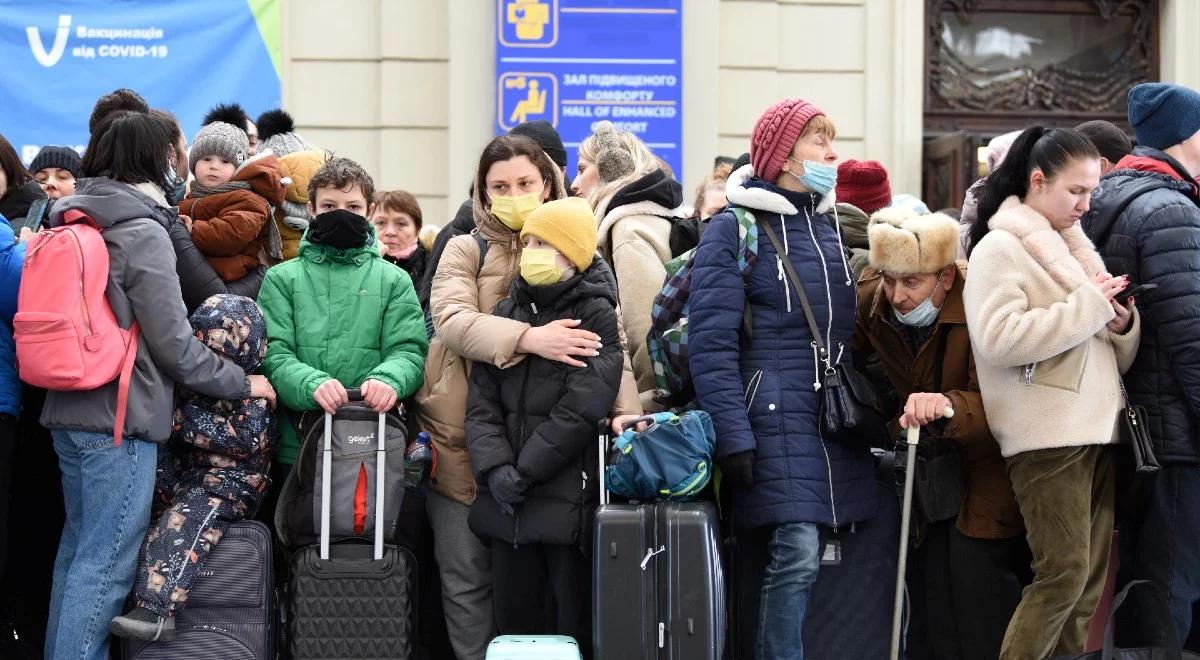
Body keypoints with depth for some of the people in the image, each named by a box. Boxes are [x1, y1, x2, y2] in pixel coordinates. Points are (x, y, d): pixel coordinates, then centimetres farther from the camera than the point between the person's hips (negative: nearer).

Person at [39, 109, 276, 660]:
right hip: (121, 416, -9)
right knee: (105, 564, -6)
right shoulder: (143, 232, -11)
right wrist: (242, 383, 0)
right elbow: (174, 345, -11)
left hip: (68, 412, 9)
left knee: (78, 549, 15)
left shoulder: (70, 223, 12)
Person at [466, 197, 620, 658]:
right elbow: (482, 401, 6)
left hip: (568, 499, -5)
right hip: (507, 504, 5)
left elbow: (580, 410, -12)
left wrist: (523, 472, -13)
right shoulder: (506, 313, 14)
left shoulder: (595, 315, -2)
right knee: (514, 623, 10)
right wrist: (494, 467, -10)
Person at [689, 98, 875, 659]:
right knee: (797, 553, -14)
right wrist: (733, 438, -15)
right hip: (776, 417, -6)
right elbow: (711, 344, -9)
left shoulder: (832, 225, 16)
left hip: (838, 419, 6)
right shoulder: (734, 229, -3)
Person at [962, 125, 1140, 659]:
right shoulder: (1000, 248, -5)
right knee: (1065, 574, -13)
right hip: (1047, 433, -8)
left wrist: (1123, 324, -2)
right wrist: (1089, 306, -17)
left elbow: (1115, 355, 21)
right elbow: (999, 339, -21)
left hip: (1095, 428, 8)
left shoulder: (1074, 247, 18)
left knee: (1090, 579, 7)